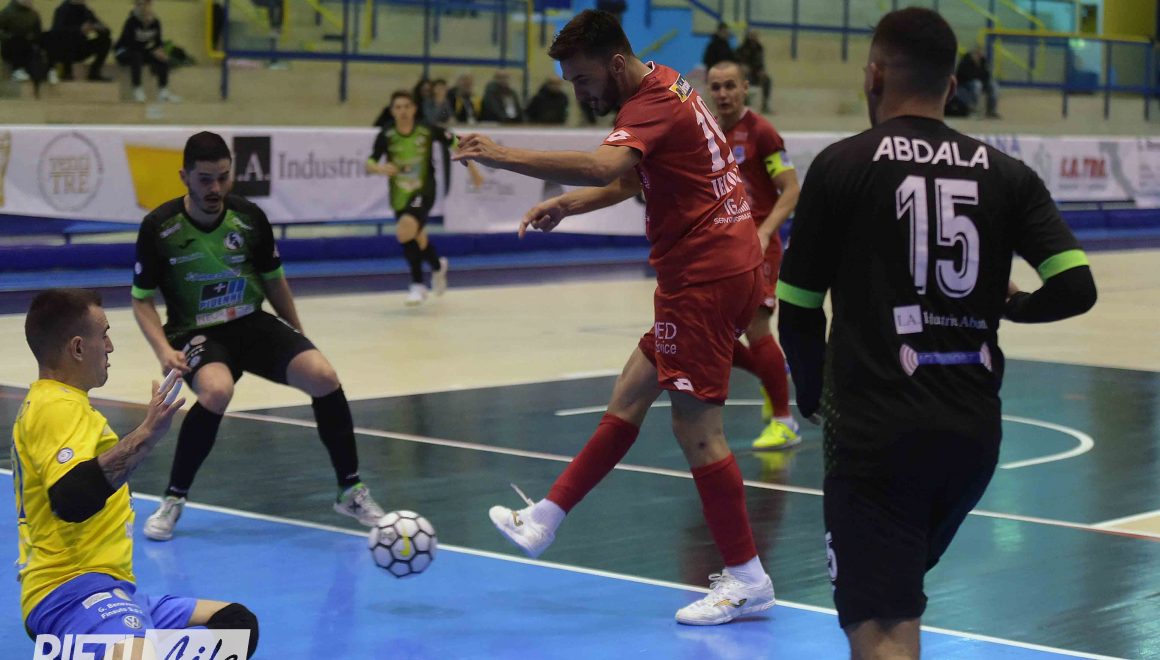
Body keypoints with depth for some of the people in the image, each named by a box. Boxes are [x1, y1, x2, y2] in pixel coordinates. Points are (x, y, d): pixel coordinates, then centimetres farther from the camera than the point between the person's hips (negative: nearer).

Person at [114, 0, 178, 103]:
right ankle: (137, 90, -31)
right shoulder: (131, 22, -22)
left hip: (143, 52, 5)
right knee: (136, 56, -36)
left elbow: (158, 41, 1)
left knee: (163, 59, -16)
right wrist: (152, 50, -31)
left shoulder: (155, 23, -8)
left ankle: (163, 91, -13)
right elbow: (131, 44, -28)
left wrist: (159, 50, -23)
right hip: (123, 51, -5)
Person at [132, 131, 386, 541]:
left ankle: (350, 490, -1)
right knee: (217, 391, -37)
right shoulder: (159, 228, -11)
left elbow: (273, 280, 12)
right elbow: (142, 299, -2)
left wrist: (298, 338, 17)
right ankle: (173, 500, -16)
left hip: (252, 323, 3)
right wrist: (164, 350, -17)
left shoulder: (249, 218, -4)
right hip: (196, 332, -3)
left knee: (323, 377, -20)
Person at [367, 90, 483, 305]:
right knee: (417, 240, 19)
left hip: (423, 192, -4)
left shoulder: (428, 131, -12)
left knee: (405, 231, -29)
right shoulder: (386, 136, -9)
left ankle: (417, 284, -14)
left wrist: (472, 170, 9)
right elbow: (369, 165, -13)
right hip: (400, 197, 4)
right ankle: (438, 266, 53)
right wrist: (380, 168, -36)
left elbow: (455, 144, 3)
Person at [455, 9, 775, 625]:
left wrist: (505, 156, -34)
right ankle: (544, 520, 22)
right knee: (630, 394, 14)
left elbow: (604, 165, -36)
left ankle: (746, 580, 2)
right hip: (720, 267, 10)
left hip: (704, 277, -10)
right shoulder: (667, 86, 14)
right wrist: (567, 203, 13)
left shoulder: (653, 103, -16)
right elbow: (630, 177, 27)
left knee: (695, 426, -5)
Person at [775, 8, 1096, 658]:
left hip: (875, 430, -5)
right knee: (893, 591, 28)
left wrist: (815, 398, 19)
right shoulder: (1005, 173, 6)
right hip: (974, 432, 5)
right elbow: (1076, 287, -3)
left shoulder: (841, 166, -3)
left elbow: (798, 312, 0)